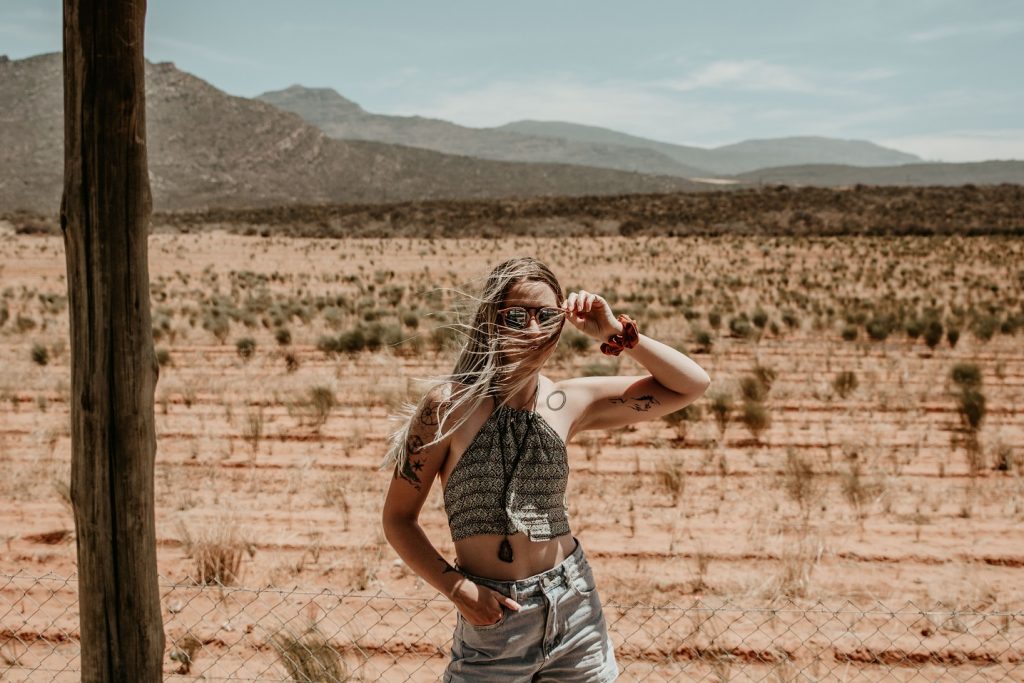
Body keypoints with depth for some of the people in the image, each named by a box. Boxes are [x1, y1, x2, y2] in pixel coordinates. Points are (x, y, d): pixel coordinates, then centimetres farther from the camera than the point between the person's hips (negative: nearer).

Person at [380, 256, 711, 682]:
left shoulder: (570, 402, 1)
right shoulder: (449, 405, -9)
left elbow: (692, 385, 5)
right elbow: (398, 519, -3)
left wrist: (617, 334, -5)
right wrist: (457, 588, -13)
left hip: (574, 611, 3)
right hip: (491, 620, -3)